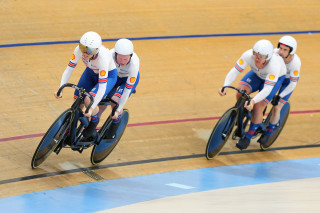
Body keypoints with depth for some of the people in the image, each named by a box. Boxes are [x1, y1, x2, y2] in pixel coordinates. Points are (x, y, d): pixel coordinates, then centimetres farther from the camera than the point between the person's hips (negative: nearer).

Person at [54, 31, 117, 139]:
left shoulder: (102, 56, -40)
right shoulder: (79, 50, -28)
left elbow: (102, 86, -38)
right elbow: (69, 69, -18)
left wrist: (92, 108, -41)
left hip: (108, 75, -5)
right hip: (91, 72, 5)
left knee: (89, 100, -26)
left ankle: (94, 121, 5)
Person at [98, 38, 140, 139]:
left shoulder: (134, 63, -39)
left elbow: (128, 88, -32)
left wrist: (118, 109, -31)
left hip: (129, 78, -2)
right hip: (114, 75, 2)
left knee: (115, 100, -24)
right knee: (102, 104, -7)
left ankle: (116, 123, 2)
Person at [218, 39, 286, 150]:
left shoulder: (274, 65, -43)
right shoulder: (248, 55, -34)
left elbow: (267, 89, -43)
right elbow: (235, 71, -31)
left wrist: (253, 101, -57)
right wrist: (225, 87, -46)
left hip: (276, 78, -4)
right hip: (257, 74, 4)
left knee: (258, 107, -17)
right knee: (240, 93, -21)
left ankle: (248, 137, 3)